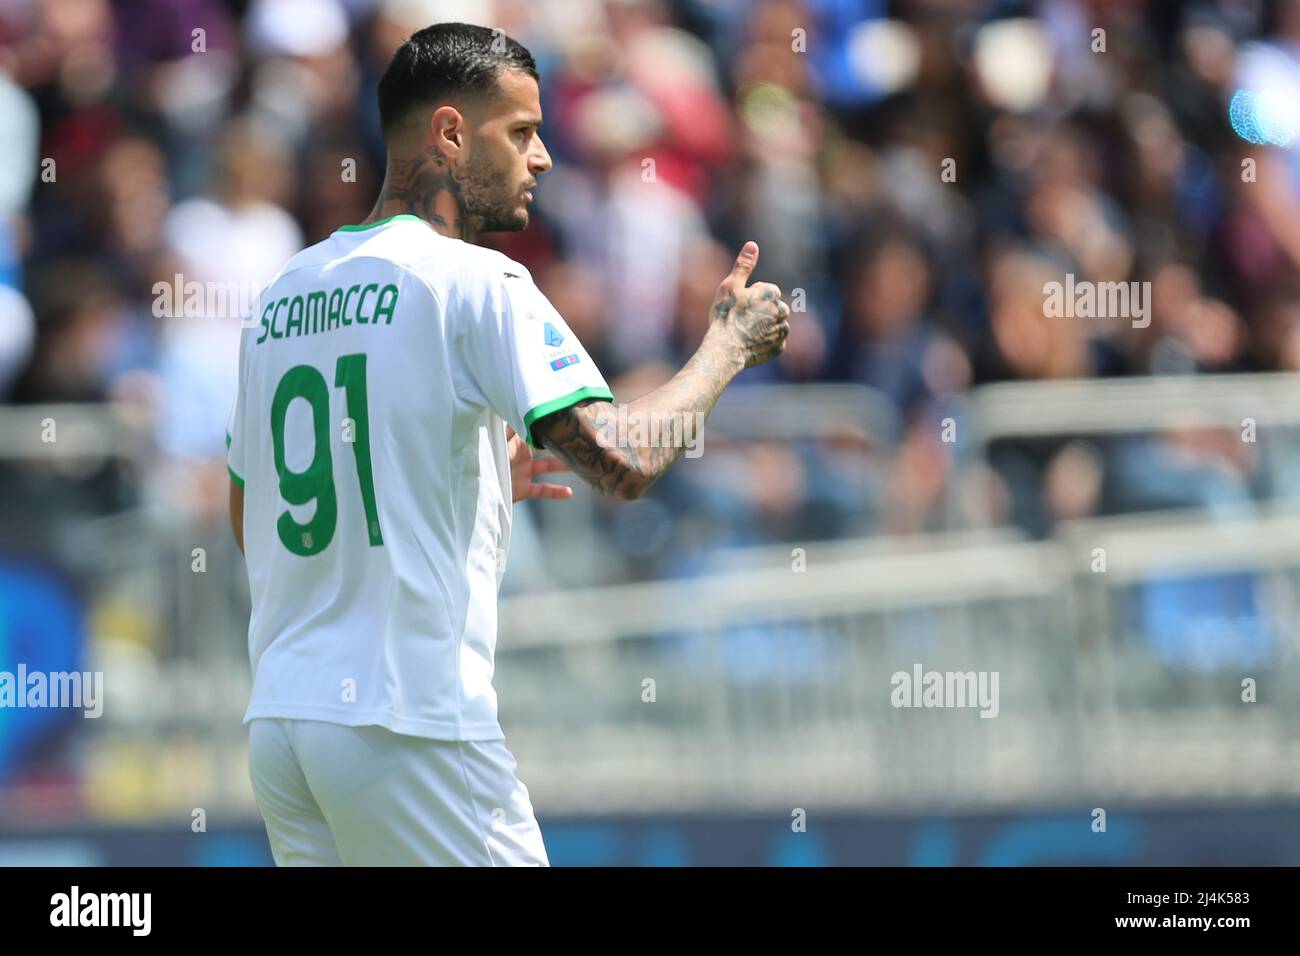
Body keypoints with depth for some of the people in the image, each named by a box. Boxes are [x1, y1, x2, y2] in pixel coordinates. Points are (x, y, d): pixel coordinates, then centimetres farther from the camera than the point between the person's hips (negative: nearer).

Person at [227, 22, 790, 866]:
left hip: (278, 723, 7)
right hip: (410, 722, -7)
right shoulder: (475, 282, -8)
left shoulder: (284, 294, 15)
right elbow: (623, 462, -17)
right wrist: (731, 343, -1)